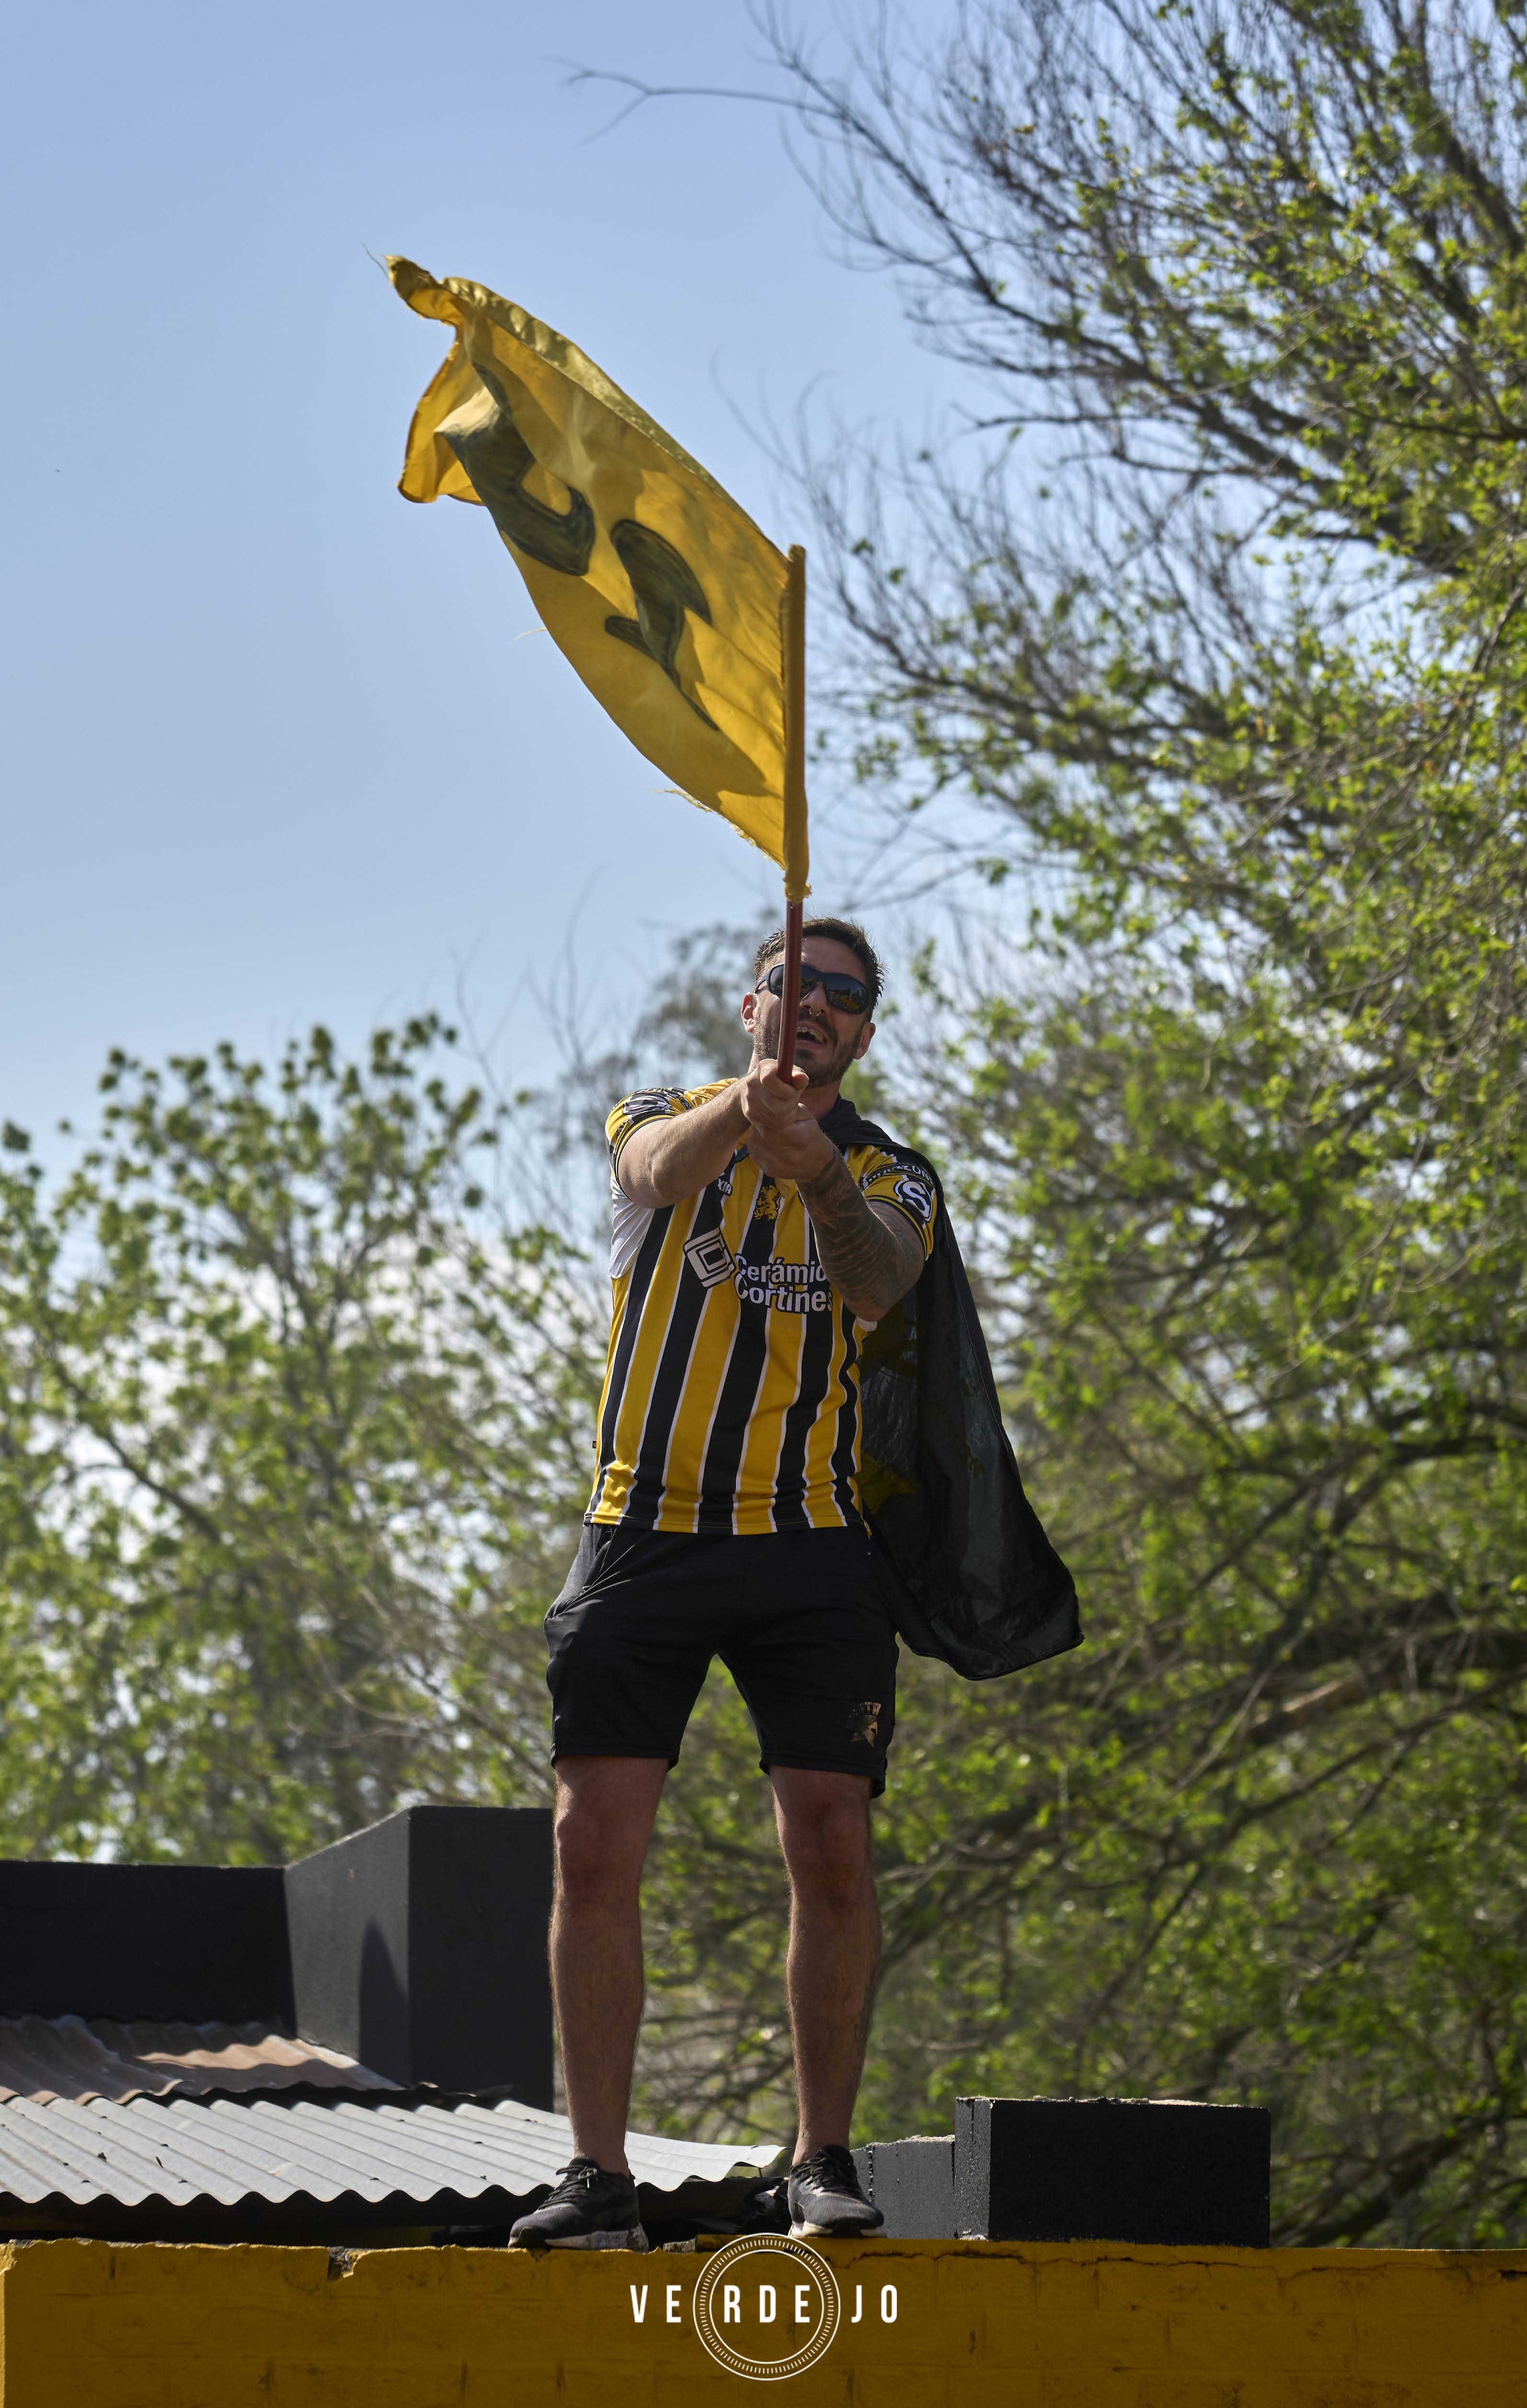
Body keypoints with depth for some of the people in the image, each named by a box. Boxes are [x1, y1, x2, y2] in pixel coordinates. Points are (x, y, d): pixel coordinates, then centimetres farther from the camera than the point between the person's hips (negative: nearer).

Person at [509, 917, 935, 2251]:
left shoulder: (890, 1177, 11)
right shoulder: (663, 1117, 11)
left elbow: (879, 1281, -13)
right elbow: (661, 1172, -15)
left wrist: (819, 1174, -35)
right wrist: (741, 1110, -38)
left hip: (812, 1549, 0)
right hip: (641, 1539, 0)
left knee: (832, 1847, -8)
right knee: (596, 1841, -8)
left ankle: (825, 2161, 3)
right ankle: (599, 2176, -4)